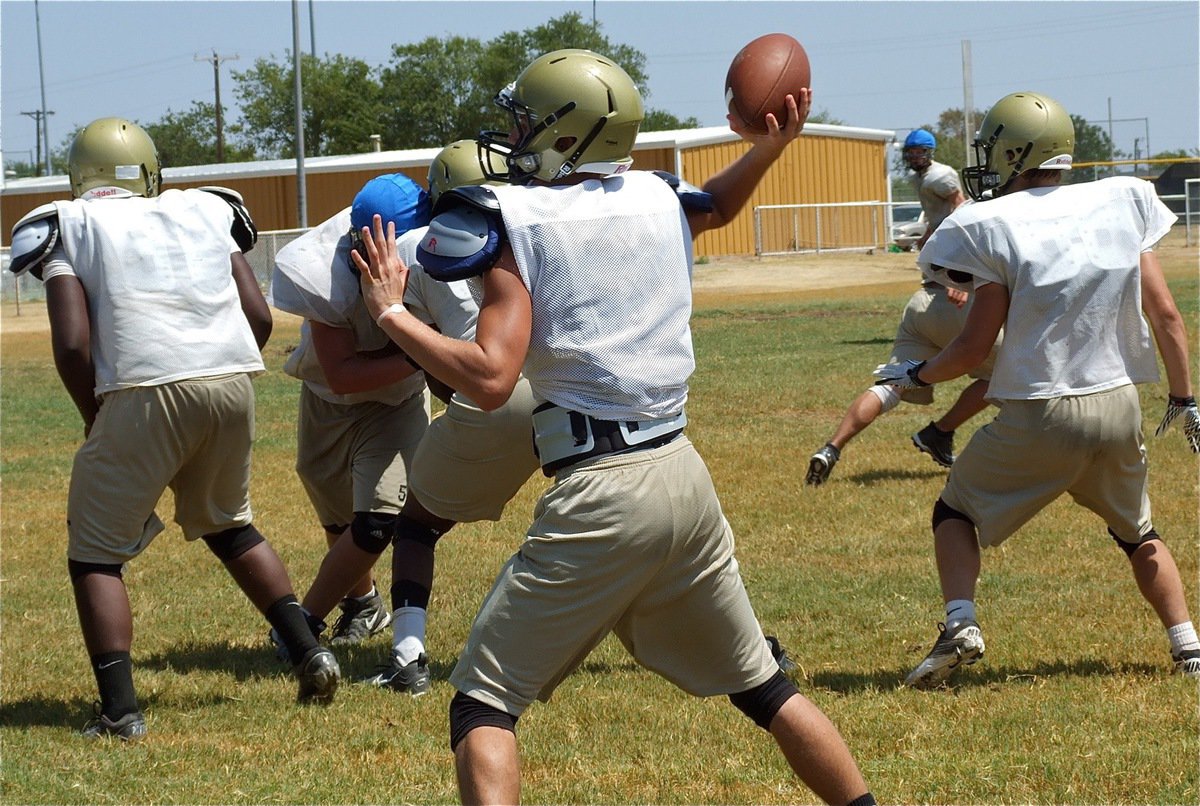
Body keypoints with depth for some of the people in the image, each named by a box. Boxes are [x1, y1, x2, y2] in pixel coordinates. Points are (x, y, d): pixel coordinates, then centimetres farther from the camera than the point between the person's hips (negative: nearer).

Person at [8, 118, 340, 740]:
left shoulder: (68, 228, 9)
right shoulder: (205, 212, 21)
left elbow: (72, 345, -3)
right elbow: (259, 316, 12)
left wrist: (95, 420, 12)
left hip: (147, 391, -4)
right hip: (234, 385, 5)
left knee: (96, 554, 10)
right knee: (227, 525, 29)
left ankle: (119, 709, -1)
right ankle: (308, 651, 22)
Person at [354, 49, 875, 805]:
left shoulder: (519, 223, -8)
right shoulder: (659, 201, 10)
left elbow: (491, 378, -17)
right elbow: (717, 205, 37)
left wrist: (392, 312, -8)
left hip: (597, 490, -6)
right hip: (685, 475, 6)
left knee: (484, 703, 1)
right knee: (761, 685, 22)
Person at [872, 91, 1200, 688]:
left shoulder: (995, 227, -10)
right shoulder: (1122, 203, 2)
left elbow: (975, 346, -8)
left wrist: (916, 375, 10)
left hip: (1039, 415, -4)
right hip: (1119, 409, 4)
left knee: (957, 512, 16)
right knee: (1137, 532, 27)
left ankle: (960, 623, -6)